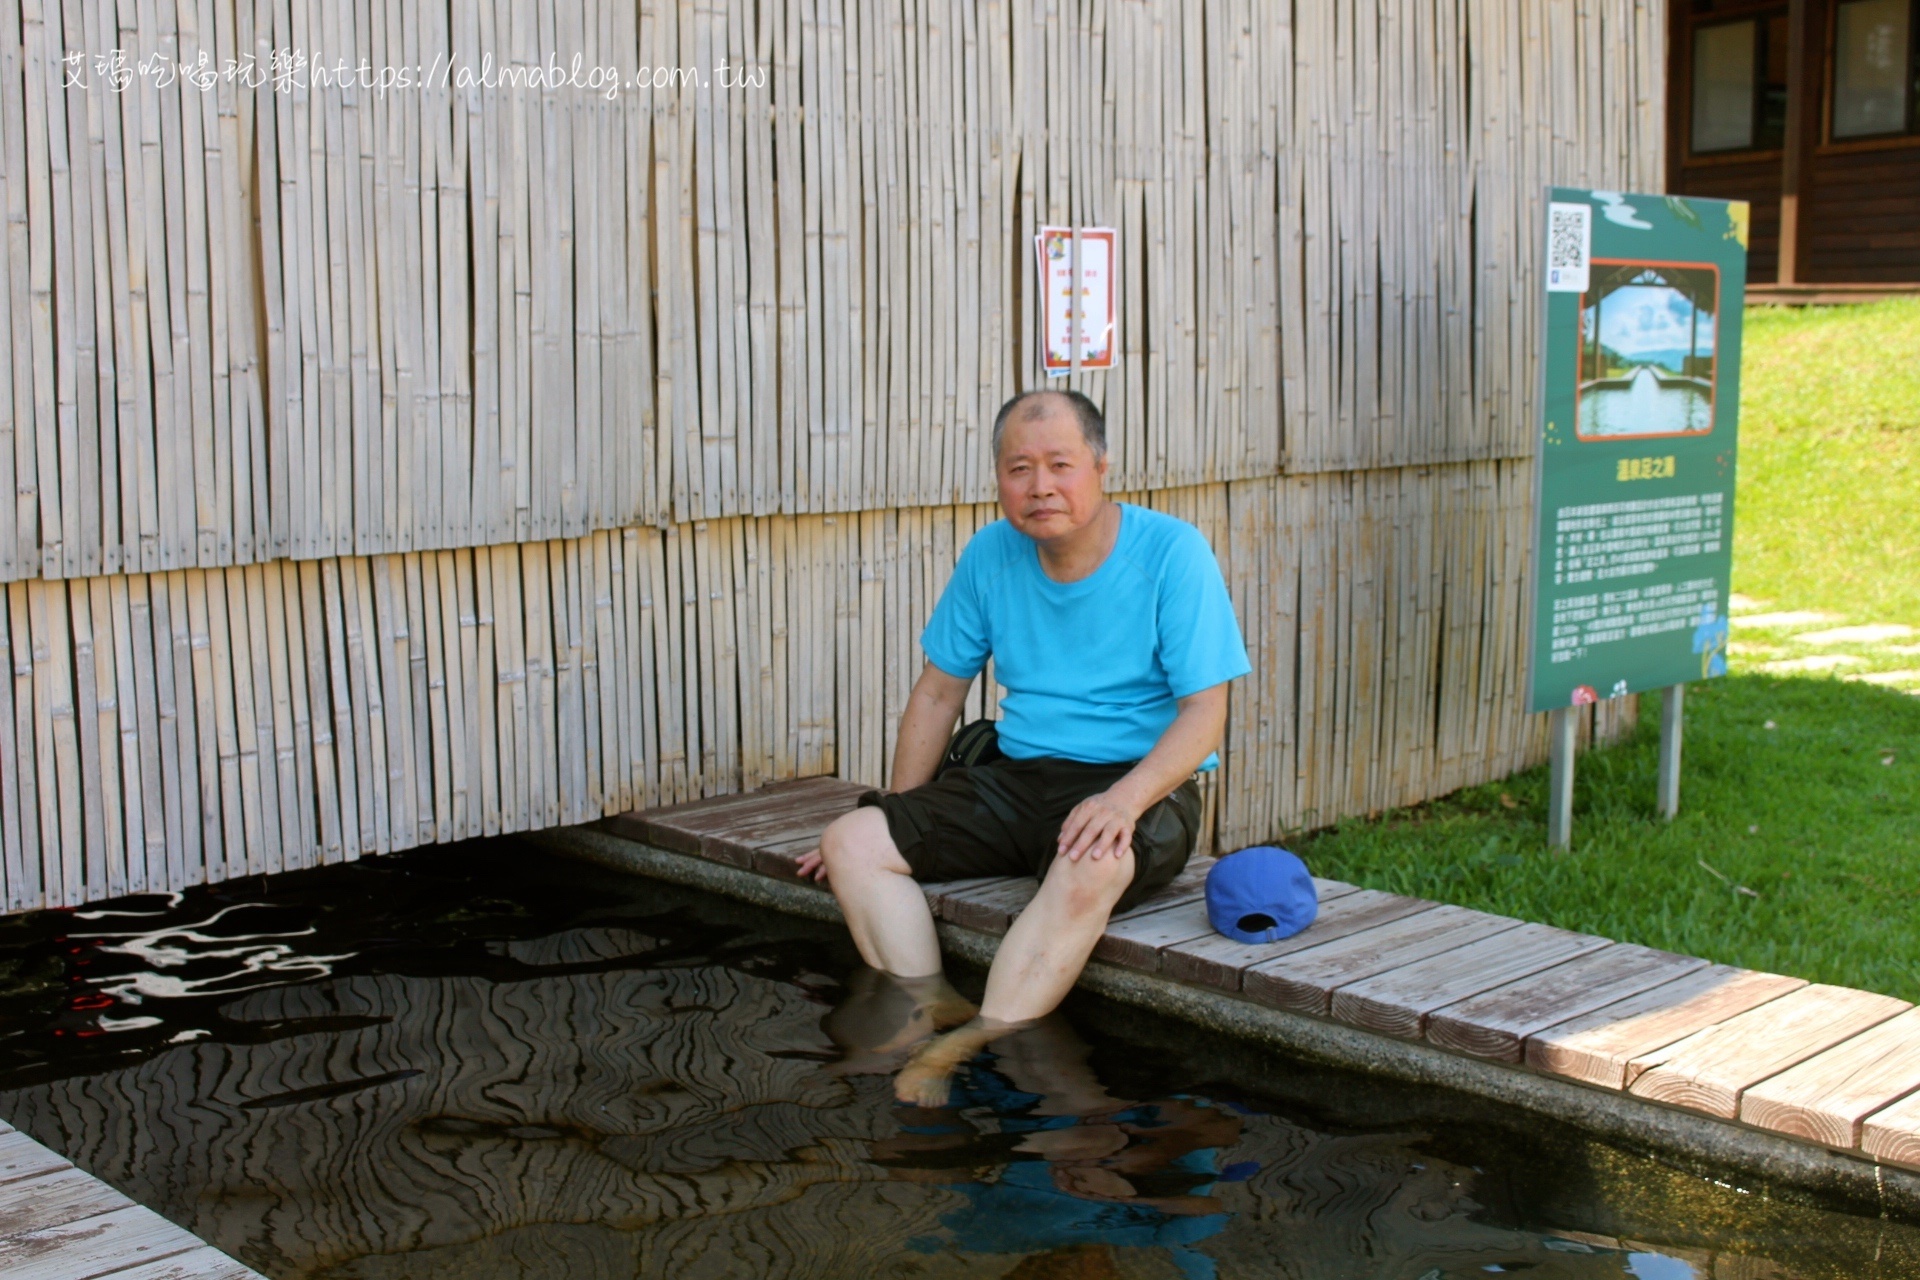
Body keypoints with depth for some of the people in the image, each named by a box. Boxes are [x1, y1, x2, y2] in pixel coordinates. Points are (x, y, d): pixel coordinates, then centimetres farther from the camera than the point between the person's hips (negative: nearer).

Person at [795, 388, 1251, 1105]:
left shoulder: (1171, 552, -8)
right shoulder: (991, 556, 6)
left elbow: (1204, 712, -12)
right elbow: (938, 693, 15)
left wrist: (1124, 798, -29)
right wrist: (900, 817, 8)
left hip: (1142, 784, -5)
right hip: (1015, 777, 5)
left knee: (1092, 866, -39)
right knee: (852, 841, -13)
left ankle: (973, 1052, -36)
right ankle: (936, 1013, -25)